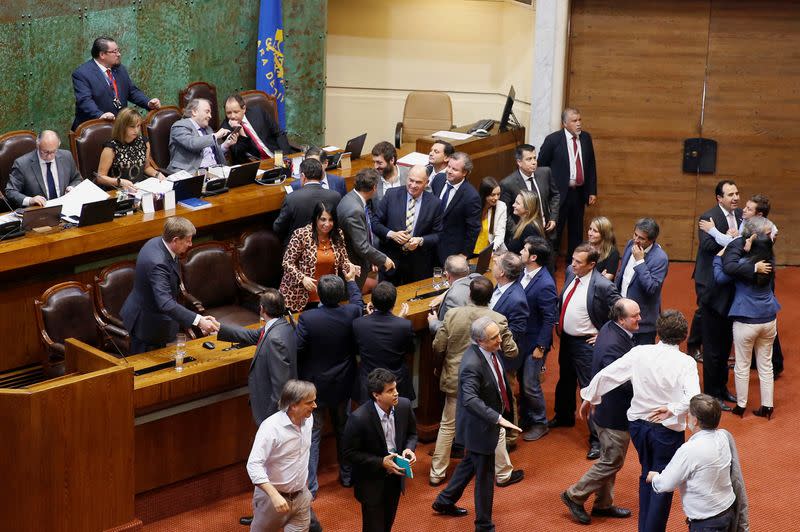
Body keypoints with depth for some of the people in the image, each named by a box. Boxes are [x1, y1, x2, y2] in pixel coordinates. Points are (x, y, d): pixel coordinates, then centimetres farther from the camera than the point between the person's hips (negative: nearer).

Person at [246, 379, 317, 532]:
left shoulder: (307, 419, -2)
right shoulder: (271, 427, -25)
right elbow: (253, 465, -30)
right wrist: (275, 495, -37)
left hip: (301, 496, 6)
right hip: (272, 496, -5)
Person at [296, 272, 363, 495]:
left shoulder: (307, 318, -25)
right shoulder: (350, 314, -15)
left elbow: (298, 351, -20)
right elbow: (358, 303, 11)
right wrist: (351, 281, 28)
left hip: (314, 385, -3)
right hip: (343, 385, 3)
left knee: (312, 435, 7)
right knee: (343, 430, 23)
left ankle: (310, 485, 8)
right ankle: (347, 475, 37)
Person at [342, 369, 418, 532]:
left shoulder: (404, 405, -14)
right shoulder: (359, 418, -29)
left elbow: (412, 433, 5)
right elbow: (349, 453, -18)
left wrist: (409, 449, -17)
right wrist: (381, 462, -24)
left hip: (395, 476, 5)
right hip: (372, 482, -5)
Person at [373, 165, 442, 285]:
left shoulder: (434, 203, -5)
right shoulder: (392, 195, -4)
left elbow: (438, 235, 0)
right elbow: (375, 222, 0)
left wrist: (420, 240, -18)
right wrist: (391, 234, -17)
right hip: (391, 259, 0)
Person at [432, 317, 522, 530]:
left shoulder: (489, 351, -5)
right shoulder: (472, 365, -33)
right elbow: (470, 400, -42)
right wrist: (497, 418, -48)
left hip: (487, 420, 10)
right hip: (478, 425, -10)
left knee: (471, 462, 28)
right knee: (484, 475, 6)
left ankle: (445, 501, 48)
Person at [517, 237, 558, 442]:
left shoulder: (545, 285, -26)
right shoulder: (525, 273, -2)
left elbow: (549, 319, -20)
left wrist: (540, 347, -17)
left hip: (534, 341, -8)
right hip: (520, 338, 8)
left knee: (530, 385, 2)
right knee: (522, 381, 18)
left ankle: (539, 423, 21)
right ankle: (525, 419, 34)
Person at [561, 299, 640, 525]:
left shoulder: (610, 328, 1)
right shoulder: (613, 345, -31)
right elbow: (623, 383, -33)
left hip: (606, 409, 10)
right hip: (614, 413, -10)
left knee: (610, 459, 22)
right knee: (611, 462, 5)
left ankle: (603, 504, 35)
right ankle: (575, 495, 19)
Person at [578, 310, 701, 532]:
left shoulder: (639, 353, -9)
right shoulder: (686, 363, -17)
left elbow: (605, 374, -4)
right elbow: (693, 398, -32)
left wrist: (589, 398, 9)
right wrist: (671, 409, -21)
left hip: (638, 424, 4)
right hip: (667, 429, -4)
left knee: (647, 475, 25)